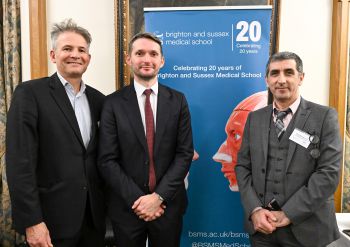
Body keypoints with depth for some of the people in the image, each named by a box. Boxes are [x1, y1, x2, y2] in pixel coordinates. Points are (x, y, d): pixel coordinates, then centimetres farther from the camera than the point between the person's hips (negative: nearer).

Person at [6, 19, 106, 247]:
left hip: (94, 214, 5)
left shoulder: (97, 99, 6)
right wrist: (31, 221, -16)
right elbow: (20, 162, -14)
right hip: (52, 218, -4)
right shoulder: (30, 93, -9)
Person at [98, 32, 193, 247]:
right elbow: (107, 160, -7)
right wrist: (137, 199, -13)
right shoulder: (114, 103, -4)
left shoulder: (178, 100, 0)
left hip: (168, 204, 1)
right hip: (127, 206, -1)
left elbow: (185, 153, -4)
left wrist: (159, 196, -12)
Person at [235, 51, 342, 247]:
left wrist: (288, 214, -15)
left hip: (306, 228, -2)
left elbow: (329, 173, -11)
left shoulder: (324, 116, -4)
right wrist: (255, 210, -10)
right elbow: (243, 166, 3)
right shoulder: (254, 118, 5)